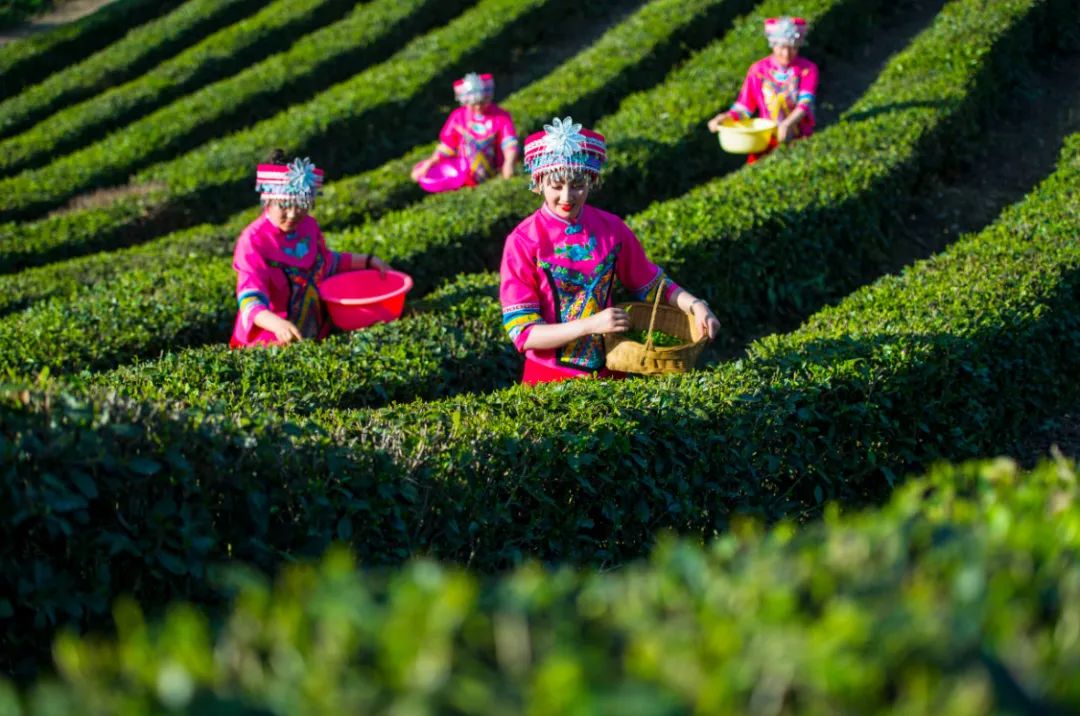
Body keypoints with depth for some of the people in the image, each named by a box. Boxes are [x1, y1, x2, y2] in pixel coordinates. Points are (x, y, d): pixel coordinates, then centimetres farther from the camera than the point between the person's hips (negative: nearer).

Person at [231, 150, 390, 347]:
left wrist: (367, 260, 22)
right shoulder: (253, 241, -16)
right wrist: (277, 324, -45)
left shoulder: (308, 226, 6)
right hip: (271, 342, -7)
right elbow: (250, 302, -27)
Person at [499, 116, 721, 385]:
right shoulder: (522, 242, -8)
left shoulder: (611, 229, 2)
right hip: (550, 377, -3)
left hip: (608, 370, 3)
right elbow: (522, 333, -11)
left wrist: (695, 305, -1)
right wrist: (590, 325, -21)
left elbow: (652, 285, 16)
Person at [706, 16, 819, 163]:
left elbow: (805, 103, -13)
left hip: (801, 141, -1)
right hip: (768, 142, 1)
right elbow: (743, 108, 7)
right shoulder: (758, 70, 6)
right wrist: (726, 117, -14)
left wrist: (788, 123, -31)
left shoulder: (808, 69, 3)